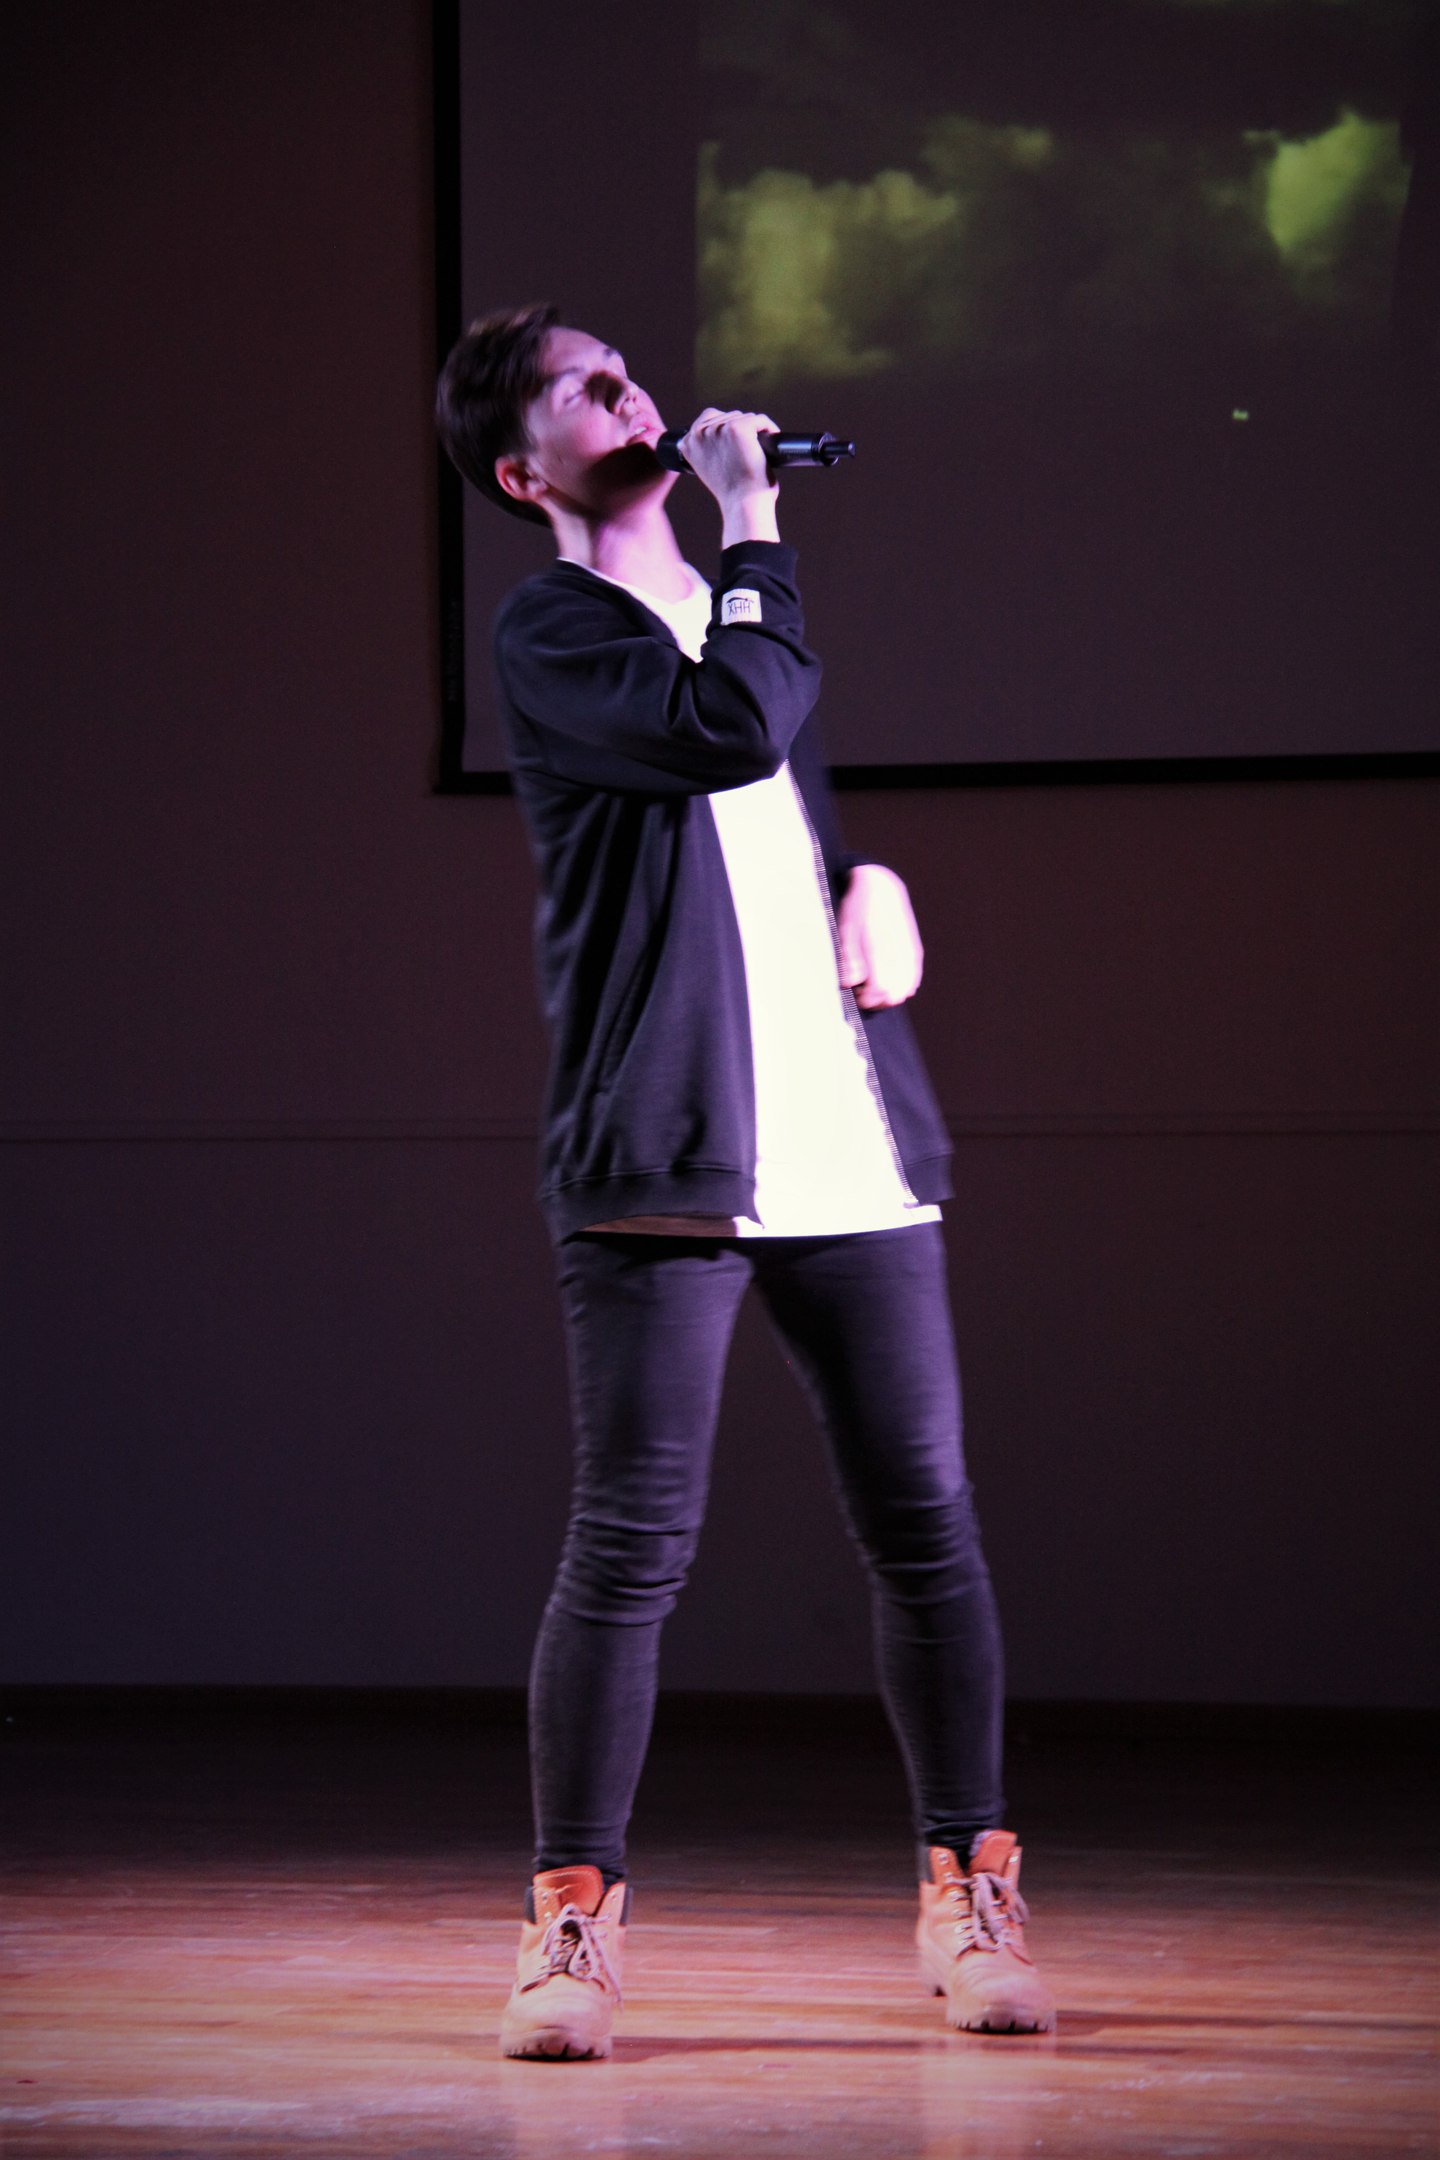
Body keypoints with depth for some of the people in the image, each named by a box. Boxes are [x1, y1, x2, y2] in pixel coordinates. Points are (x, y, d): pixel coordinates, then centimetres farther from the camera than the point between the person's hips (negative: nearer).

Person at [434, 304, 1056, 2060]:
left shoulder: (732, 599, 21)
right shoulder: (548, 637, -2)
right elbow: (733, 728, -19)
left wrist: (876, 880, 12)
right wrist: (753, 525, -9)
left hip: (851, 1151, 6)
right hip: (664, 1165, -6)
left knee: (927, 1525, 3)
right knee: (631, 1544, -7)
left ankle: (970, 1897, 13)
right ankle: (573, 1918, 4)